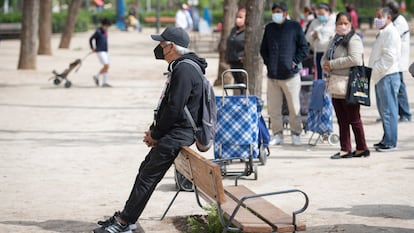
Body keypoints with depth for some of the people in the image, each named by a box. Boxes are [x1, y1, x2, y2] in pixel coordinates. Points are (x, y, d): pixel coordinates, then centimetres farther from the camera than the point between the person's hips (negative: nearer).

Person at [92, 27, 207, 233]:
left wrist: (155, 134, -12)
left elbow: (174, 109, -23)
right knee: (145, 170, 13)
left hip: (176, 136, -10)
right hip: (171, 134, 10)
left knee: (147, 177, -9)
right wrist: (154, 130, 10)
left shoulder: (184, 70, -19)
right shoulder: (179, 67, 16)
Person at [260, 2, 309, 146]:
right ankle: (277, 134, 14)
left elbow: (304, 48, 3)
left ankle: (296, 134, 12)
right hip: (272, 75, 4)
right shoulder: (269, 28, 11)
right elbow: (263, 49, 21)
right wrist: (267, 62, 7)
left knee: (294, 107, 0)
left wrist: (295, 61, -5)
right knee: (273, 107, 5)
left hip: (290, 74, -4)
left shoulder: (294, 26, 0)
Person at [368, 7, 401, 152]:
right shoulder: (382, 33, 20)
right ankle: (387, 140, 21)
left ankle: (390, 142, -6)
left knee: (388, 110, -8)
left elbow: (389, 57, -21)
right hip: (380, 77, 10)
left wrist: (375, 70, -17)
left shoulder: (391, 33, -12)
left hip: (388, 77, -10)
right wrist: (372, 71, 14)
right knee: (383, 110, 14)